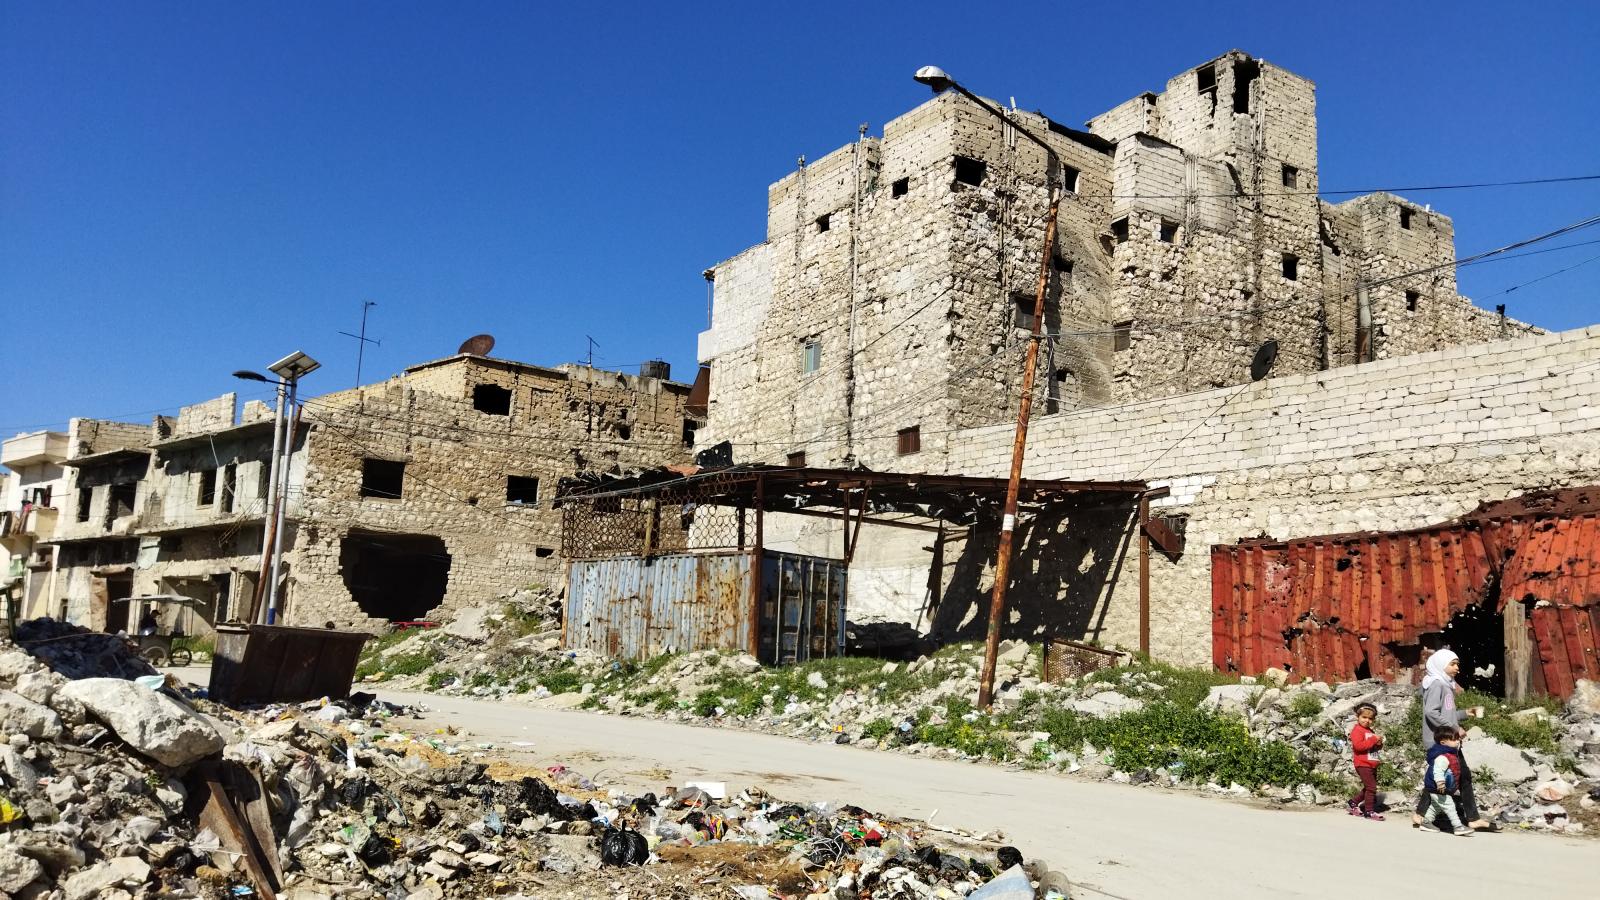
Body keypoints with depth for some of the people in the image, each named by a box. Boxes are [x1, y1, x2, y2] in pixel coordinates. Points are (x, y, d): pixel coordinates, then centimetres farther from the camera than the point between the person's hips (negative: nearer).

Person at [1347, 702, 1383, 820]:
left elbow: (1374, 746, 26)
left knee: (1369, 787, 16)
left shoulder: (1370, 731, 17)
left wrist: (1379, 743, 3)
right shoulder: (1357, 730, -11)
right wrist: (1374, 739, -23)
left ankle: (1354, 803, 29)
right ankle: (1369, 811, -2)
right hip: (1363, 764, -9)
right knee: (1371, 787, -10)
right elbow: (1359, 745, -25)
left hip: (1371, 764, 9)